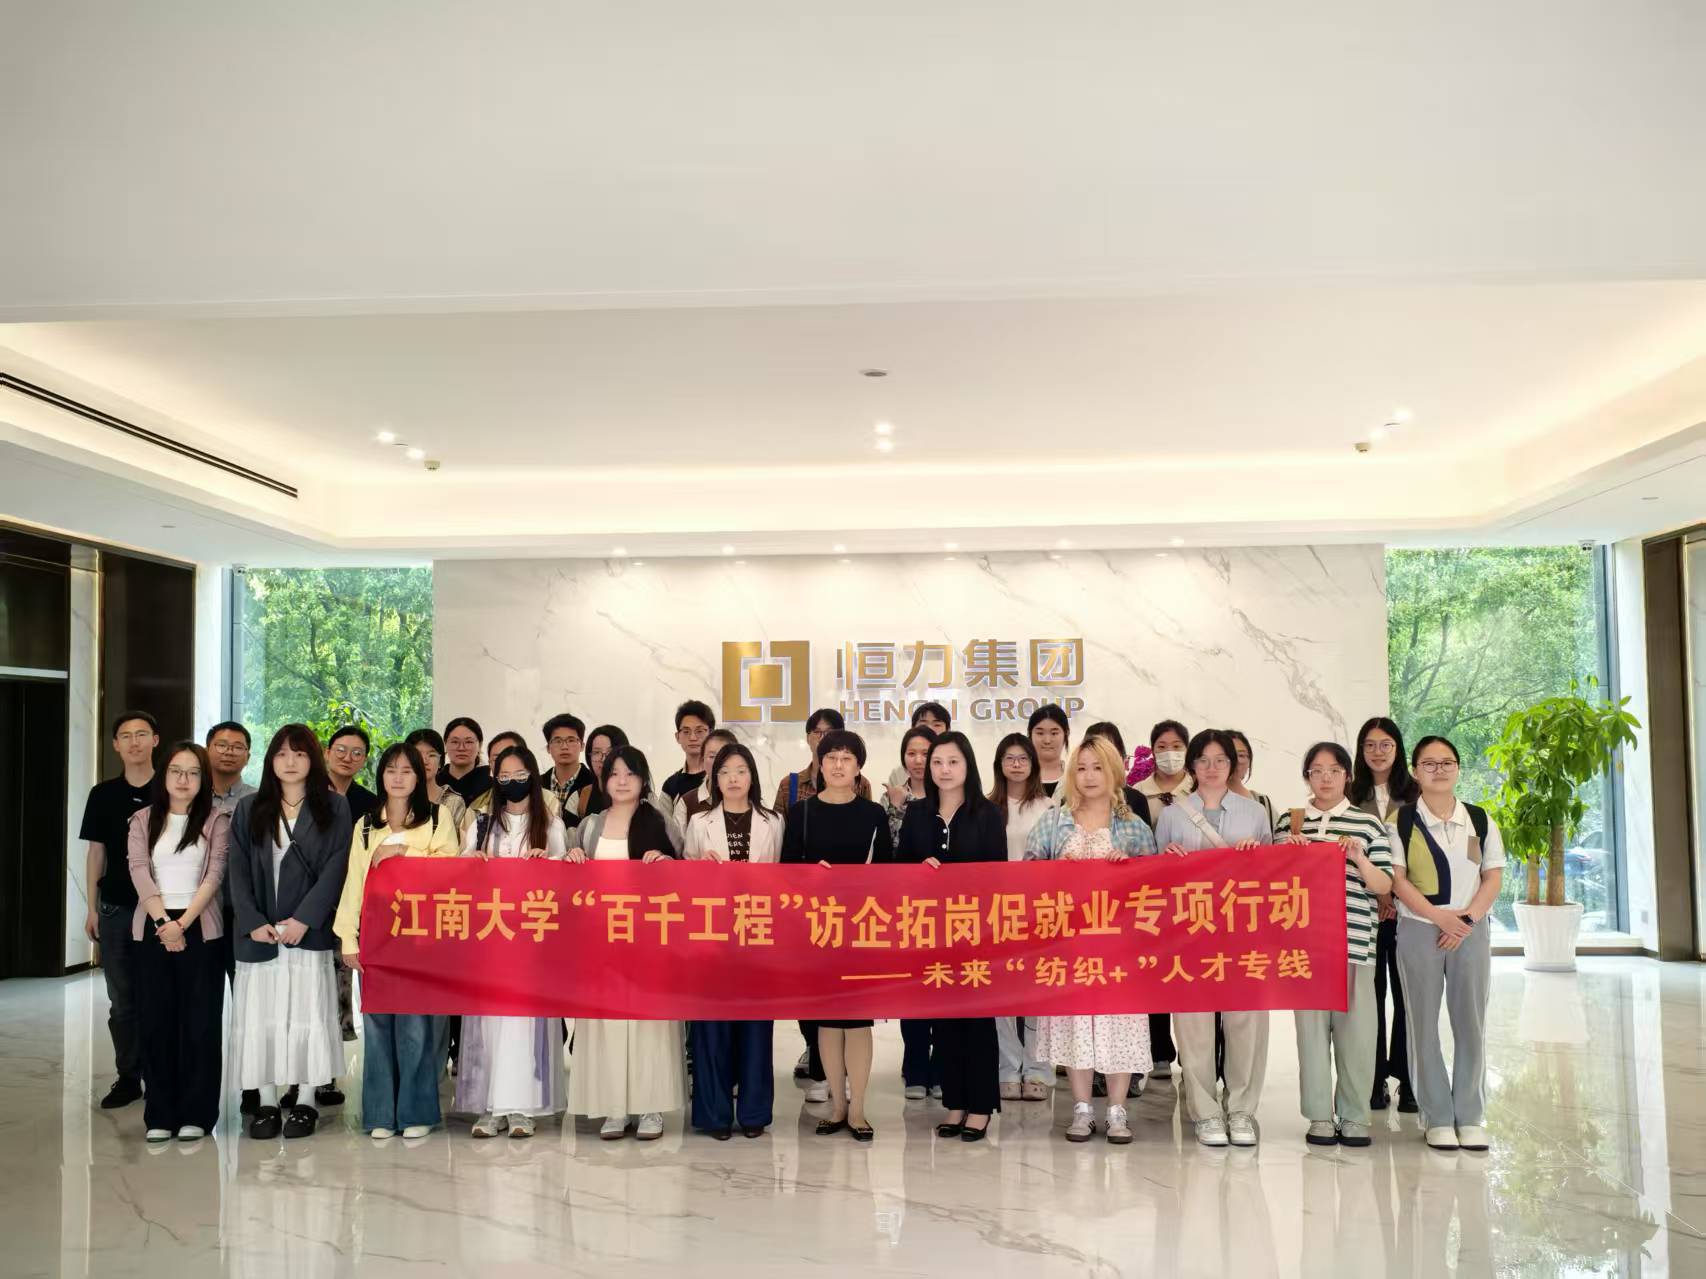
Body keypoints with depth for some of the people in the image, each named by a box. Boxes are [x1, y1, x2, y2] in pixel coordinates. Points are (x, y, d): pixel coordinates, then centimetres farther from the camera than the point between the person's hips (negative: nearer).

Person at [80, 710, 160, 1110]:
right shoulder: (103, 794, 6)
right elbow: (96, 853, 10)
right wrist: (92, 908, 6)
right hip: (116, 909, 3)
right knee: (122, 999, 8)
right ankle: (128, 1077, 18)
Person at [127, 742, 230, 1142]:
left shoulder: (216, 821, 3)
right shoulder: (143, 820, 8)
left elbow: (214, 875, -5)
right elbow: (139, 872, -3)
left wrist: (183, 922, -15)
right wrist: (164, 922, -15)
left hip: (201, 930, -2)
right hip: (152, 929, 2)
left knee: (200, 1023, -1)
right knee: (156, 1022, 4)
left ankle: (195, 1114, 7)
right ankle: (160, 1114, 11)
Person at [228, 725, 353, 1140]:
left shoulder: (334, 807, 5)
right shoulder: (249, 809, 11)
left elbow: (335, 868, -4)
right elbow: (238, 870, 4)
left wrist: (304, 919, -14)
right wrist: (253, 921, -9)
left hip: (309, 931, -2)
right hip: (259, 933, 2)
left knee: (306, 1015, -3)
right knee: (260, 1016, 1)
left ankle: (303, 1101, 5)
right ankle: (267, 1102, 7)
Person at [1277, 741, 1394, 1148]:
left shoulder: (1368, 824, 7)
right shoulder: (1289, 823, 11)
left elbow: (1384, 886, 5)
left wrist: (1360, 859, -12)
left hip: (1354, 940, -1)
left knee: (1355, 1028, 0)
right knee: (1311, 1025, 2)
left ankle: (1354, 1117, 12)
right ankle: (1320, 1115, 12)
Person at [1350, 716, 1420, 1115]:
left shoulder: (1415, 795, 7)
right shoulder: (1352, 797, 7)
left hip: (1407, 908, 0)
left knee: (1407, 993, 0)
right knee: (1370, 994, 3)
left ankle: (1408, 1081, 8)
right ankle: (1375, 1082, 10)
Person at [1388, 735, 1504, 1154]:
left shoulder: (1479, 819, 8)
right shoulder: (1402, 820, 0)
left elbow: (1494, 876, 5)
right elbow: (1397, 879, -6)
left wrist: (1467, 920, -8)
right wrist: (1441, 917, -14)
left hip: (1471, 930, 2)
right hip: (1419, 930, -2)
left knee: (1471, 1022, 2)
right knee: (1424, 1023, 1)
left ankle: (1470, 1116, 12)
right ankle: (1437, 1118, 9)